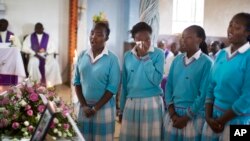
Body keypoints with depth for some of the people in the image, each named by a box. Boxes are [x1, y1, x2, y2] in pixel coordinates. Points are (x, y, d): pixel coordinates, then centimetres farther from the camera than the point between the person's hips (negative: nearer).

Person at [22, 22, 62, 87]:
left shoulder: (47, 37, 14)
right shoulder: (30, 37, 12)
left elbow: (54, 48, 7)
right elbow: (25, 48, 1)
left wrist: (46, 51, -12)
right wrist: (34, 53, -13)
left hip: (46, 55, 1)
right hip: (35, 55, -1)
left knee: (54, 63, -31)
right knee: (33, 62, -36)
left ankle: (49, 82, -25)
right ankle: (36, 83, -26)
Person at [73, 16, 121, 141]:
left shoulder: (111, 59, -10)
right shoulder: (82, 56, 1)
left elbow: (112, 88, -11)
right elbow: (77, 82, 5)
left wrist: (95, 108, -11)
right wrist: (83, 105, -4)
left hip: (104, 107, -3)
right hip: (84, 106, 3)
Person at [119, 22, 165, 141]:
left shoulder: (158, 54, -5)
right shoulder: (127, 56, 6)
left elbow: (156, 80, -16)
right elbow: (124, 84, 11)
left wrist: (145, 57, -15)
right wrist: (122, 107, 13)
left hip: (152, 102, -3)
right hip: (131, 102, 3)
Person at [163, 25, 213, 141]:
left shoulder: (206, 63, -9)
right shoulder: (177, 60, 7)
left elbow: (203, 93, -11)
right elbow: (169, 86, 6)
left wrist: (187, 116, -10)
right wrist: (172, 112, -4)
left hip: (193, 116, -4)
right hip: (172, 113, 5)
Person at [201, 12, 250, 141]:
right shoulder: (221, 54, 5)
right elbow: (211, 87, 7)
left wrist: (222, 121, -11)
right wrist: (208, 117, -3)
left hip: (237, 120, -5)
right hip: (214, 115, 5)